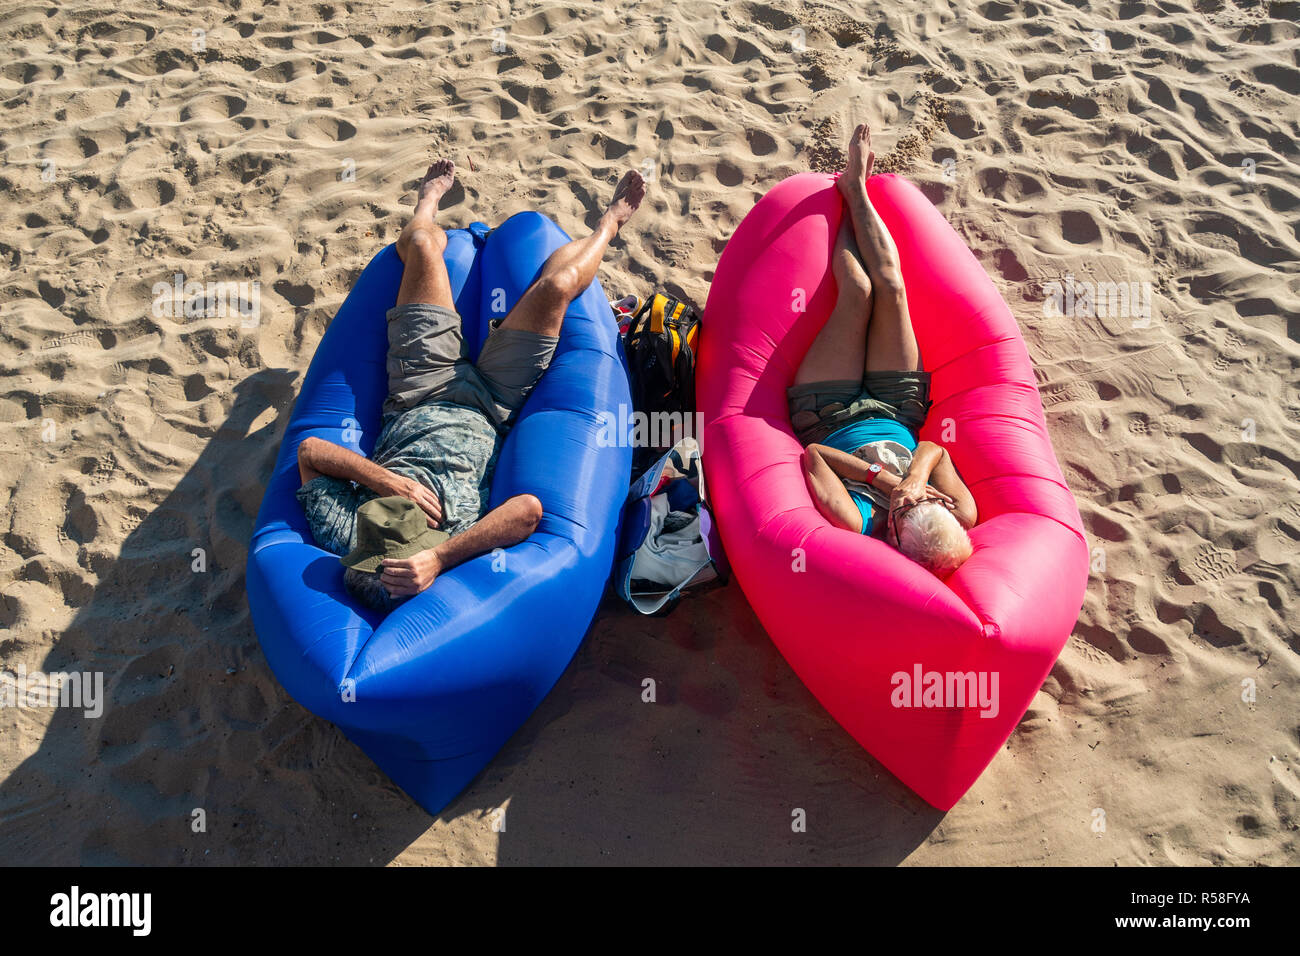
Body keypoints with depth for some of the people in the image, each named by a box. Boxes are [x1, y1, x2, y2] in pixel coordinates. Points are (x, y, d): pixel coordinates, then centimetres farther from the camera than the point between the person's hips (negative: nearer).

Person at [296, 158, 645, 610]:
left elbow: (310, 449, -28)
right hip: (485, 413, -2)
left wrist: (384, 479, -43)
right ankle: (610, 222, 35)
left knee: (424, 242, 5)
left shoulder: (339, 537, -34)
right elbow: (530, 507, -54)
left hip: (416, 401, 3)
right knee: (557, 285, -5)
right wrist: (439, 559, -60)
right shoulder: (457, 547, -41)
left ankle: (429, 198, 49)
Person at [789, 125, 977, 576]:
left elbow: (811, 456, -38)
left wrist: (885, 480, -46)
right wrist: (914, 480, -45)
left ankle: (854, 188, 29)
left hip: (828, 421, -2)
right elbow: (935, 450, -27)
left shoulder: (855, 527, -44)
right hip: (894, 416, 2)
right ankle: (855, 188, 27)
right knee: (890, 288, -5)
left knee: (858, 291, -6)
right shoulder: (961, 519, -34)